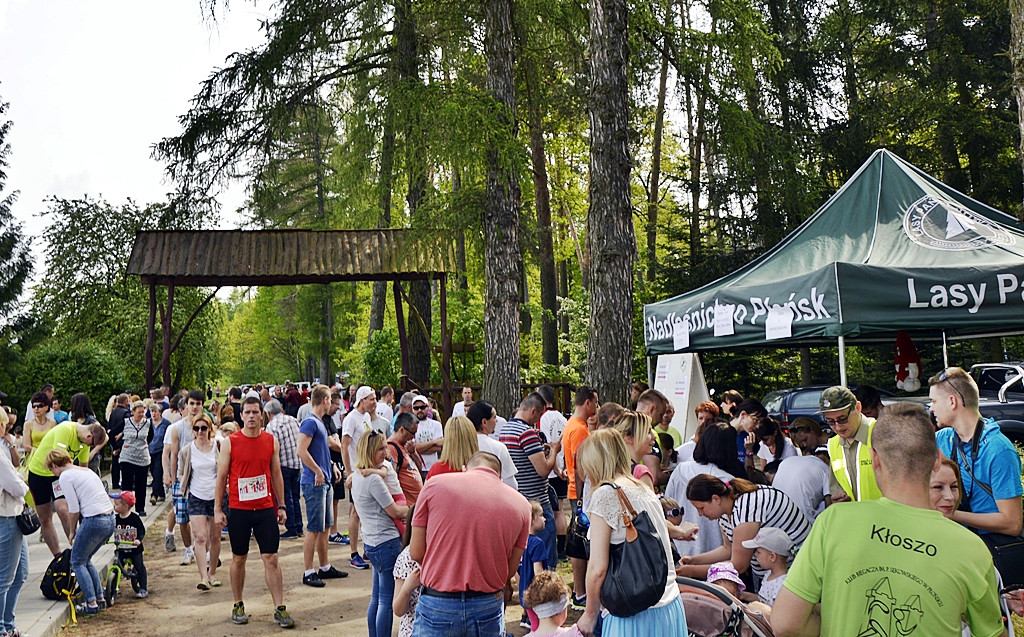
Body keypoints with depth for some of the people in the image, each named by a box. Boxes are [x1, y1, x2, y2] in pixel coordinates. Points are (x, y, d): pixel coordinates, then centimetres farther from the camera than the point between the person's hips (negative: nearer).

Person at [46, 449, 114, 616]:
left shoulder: (65, 477, -5)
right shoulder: (86, 471, 19)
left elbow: (74, 509, -8)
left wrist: (72, 531, 7)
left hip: (94, 521, -8)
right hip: (110, 519, 8)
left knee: (77, 562, 10)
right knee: (85, 560, 23)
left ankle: (92, 604, 5)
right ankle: (100, 597, 22)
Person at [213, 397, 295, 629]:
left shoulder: (271, 441, 3)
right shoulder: (229, 442, -3)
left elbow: (276, 475, 9)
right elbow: (221, 477, 1)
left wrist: (281, 506, 7)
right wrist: (218, 509, -2)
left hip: (265, 508, 1)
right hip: (238, 509, -1)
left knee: (271, 558, 0)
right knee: (238, 558, 11)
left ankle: (280, 608, 4)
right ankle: (238, 606, 26)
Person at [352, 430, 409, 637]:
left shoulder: (357, 476, 10)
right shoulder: (373, 479, -19)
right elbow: (394, 511, -14)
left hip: (372, 541, 10)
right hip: (386, 542, -10)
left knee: (377, 597, 17)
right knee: (387, 600, -3)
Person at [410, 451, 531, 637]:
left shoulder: (434, 485, -3)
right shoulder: (521, 503, 1)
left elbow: (416, 553, -1)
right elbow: (510, 570, 3)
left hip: (437, 606, -1)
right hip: (488, 606, 2)